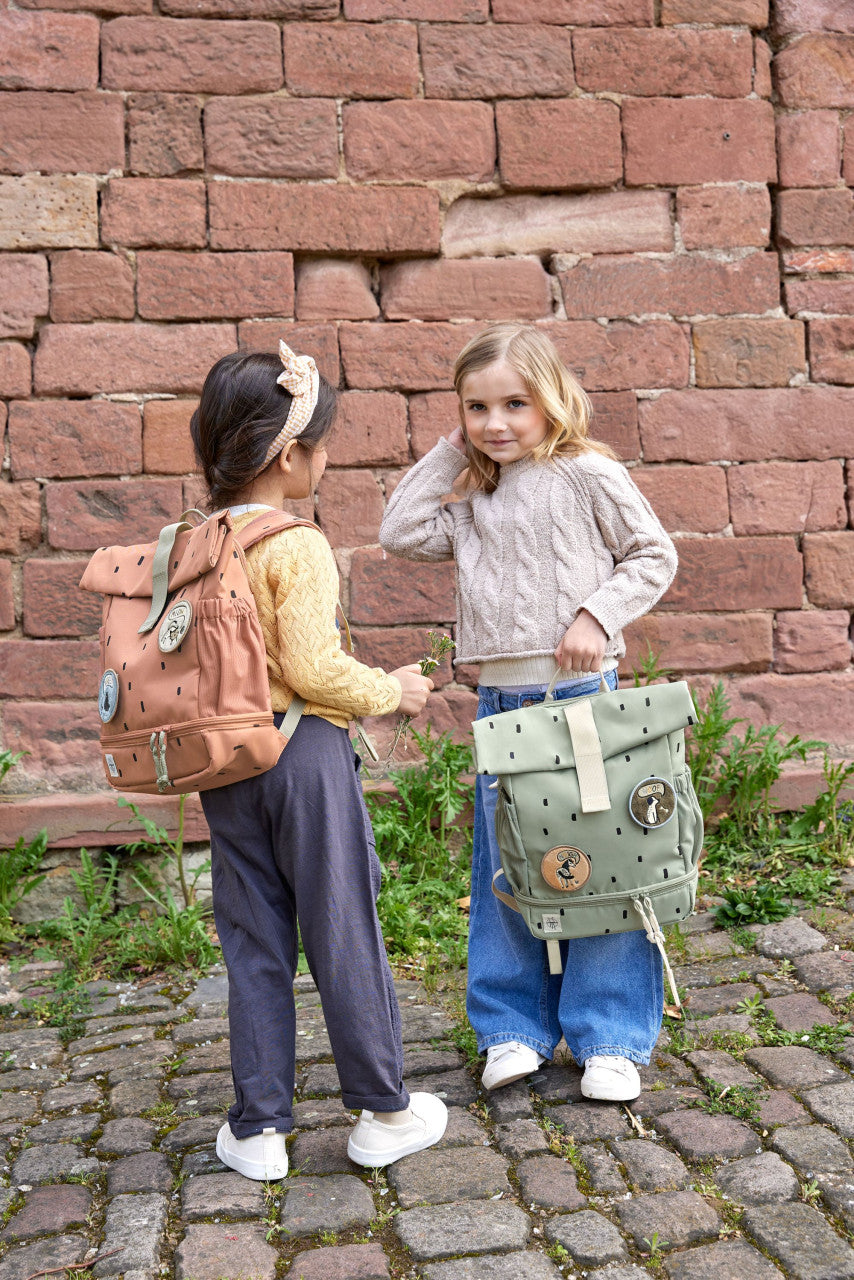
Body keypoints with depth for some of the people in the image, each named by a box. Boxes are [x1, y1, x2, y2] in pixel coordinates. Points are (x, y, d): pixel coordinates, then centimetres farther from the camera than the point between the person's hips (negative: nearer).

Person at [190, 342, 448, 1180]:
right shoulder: (298, 546, -15)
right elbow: (312, 668, -21)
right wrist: (391, 691, -5)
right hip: (304, 753, -6)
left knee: (252, 942, 13)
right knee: (344, 933, 7)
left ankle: (258, 1127, 21)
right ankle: (383, 1114, 20)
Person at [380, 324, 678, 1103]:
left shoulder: (587, 474, -3)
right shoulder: (470, 495, 12)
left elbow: (654, 555, 0)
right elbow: (402, 535, 5)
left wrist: (596, 614, -14)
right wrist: (448, 453, 5)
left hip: (580, 693, -5)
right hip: (500, 698, 5)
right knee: (504, 868, 10)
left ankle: (610, 1038, 16)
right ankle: (516, 1028, 25)